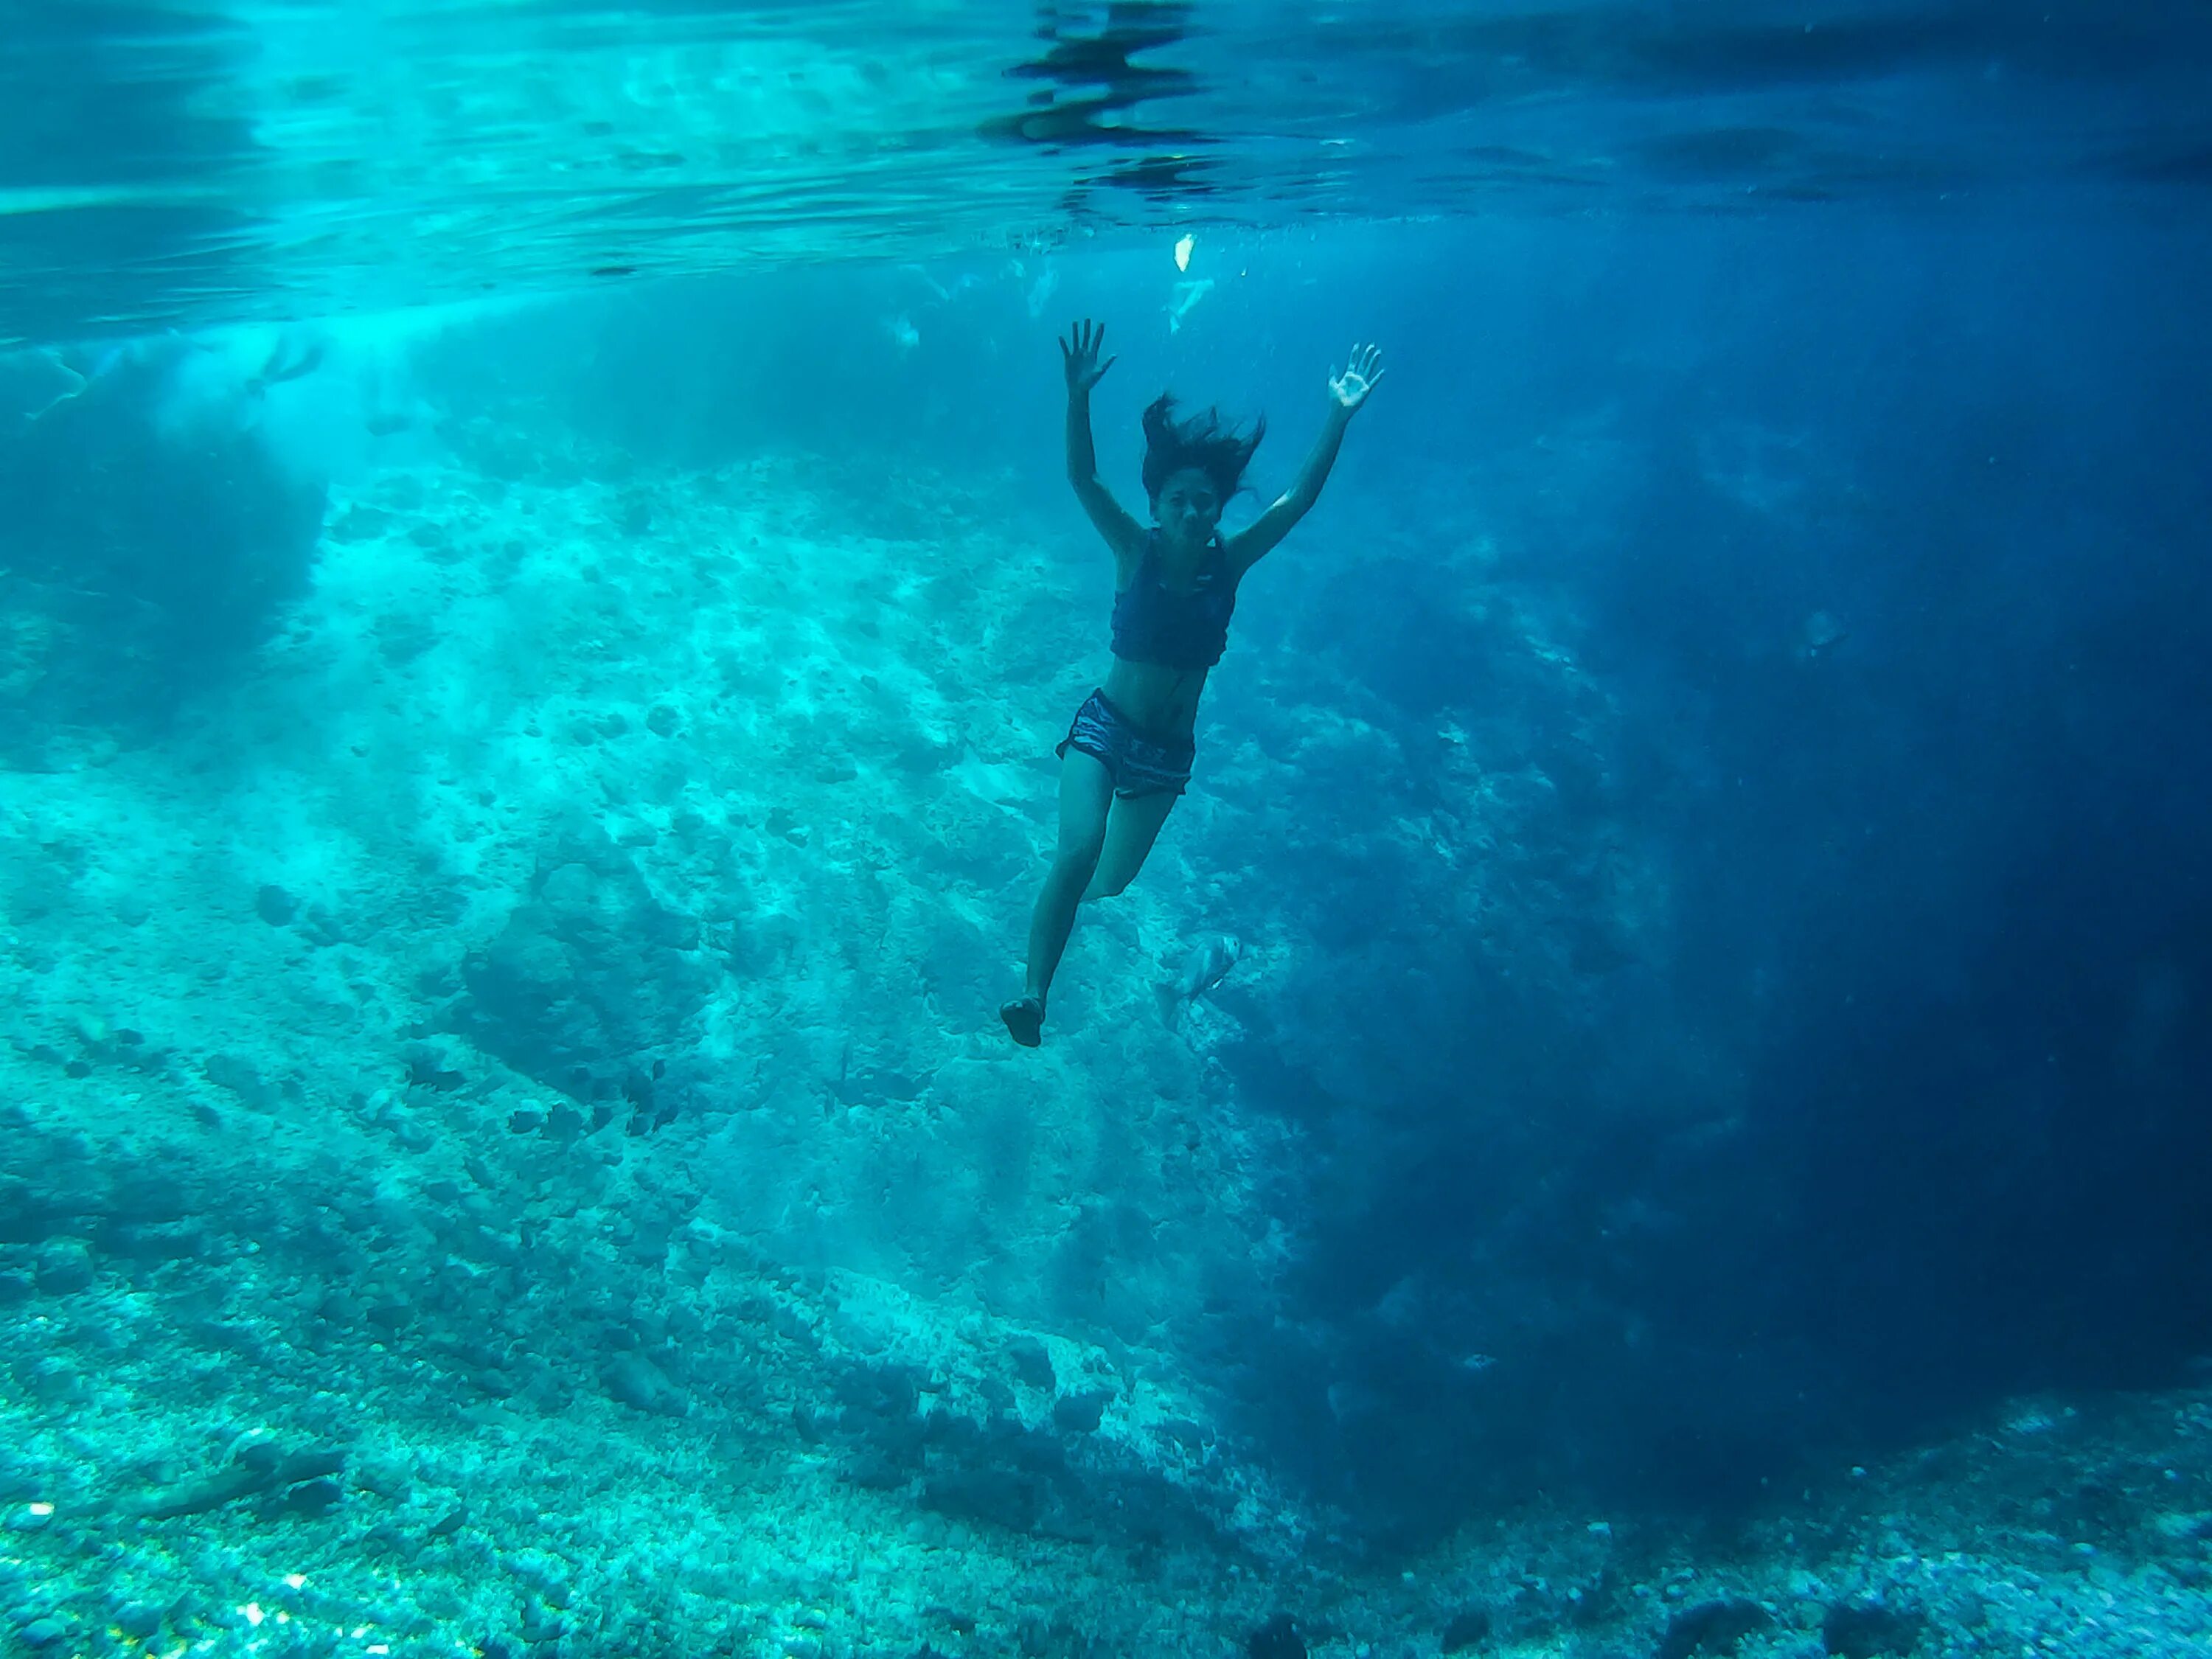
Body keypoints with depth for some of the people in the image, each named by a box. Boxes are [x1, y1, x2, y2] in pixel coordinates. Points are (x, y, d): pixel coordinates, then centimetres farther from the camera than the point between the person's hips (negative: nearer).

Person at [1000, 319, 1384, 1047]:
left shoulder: (1228, 562, -6)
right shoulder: (1137, 552, -12)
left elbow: (1301, 497, -11)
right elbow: (1083, 479, -25)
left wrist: (1340, 415, -19)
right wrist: (1079, 398, -40)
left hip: (1169, 752, 3)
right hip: (1105, 727, -3)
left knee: (1112, 880, 16)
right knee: (1077, 854, -27)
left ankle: (1066, 896, 54)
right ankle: (1035, 995, -19)